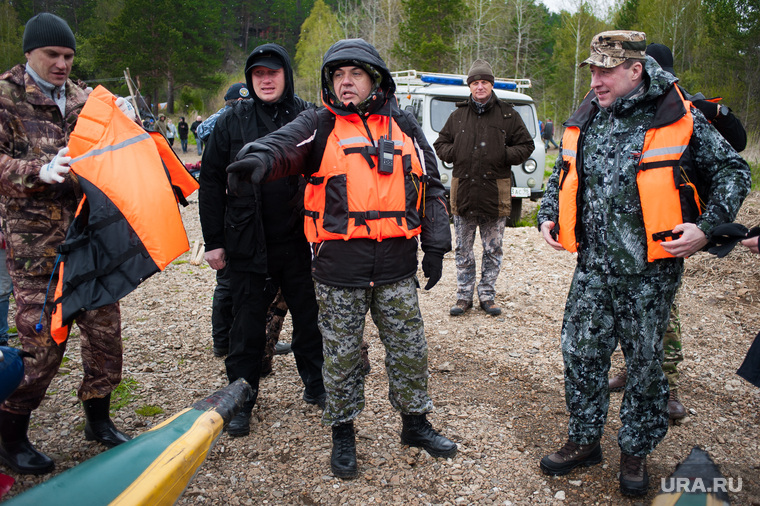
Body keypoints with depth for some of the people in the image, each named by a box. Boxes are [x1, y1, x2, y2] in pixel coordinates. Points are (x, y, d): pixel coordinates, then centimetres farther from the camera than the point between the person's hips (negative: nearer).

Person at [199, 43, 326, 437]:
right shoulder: (233, 121, 3)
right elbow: (211, 182, 4)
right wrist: (213, 241, 0)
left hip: (301, 242, 0)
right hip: (247, 245, 0)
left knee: (309, 317, 13)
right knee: (247, 326, 8)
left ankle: (316, 385, 33)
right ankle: (241, 401, 24)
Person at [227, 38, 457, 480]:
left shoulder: (403, 125, 10)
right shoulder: (320, 124, 1)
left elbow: (432, 186, 14)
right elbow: (286, 143, -21)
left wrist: (435, 245, 8)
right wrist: (261, 157, -45)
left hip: (397, 268, 3)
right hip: (339, 269, -2)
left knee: (409, 348, 13)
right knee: (342, 355, 9)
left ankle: (415, 423, 34)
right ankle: (343, 433, 29)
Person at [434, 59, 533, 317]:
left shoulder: (508, 115, 4)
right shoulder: (458, 115, 9)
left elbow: (526, 145, 7)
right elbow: (440, 143, 17)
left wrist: (504, 154, -11)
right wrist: (453, 153, -4)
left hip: (495, 192, -1)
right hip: (463, 189, 2)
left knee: (493, 250, 7)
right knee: (463, 249, 9)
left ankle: (487, 295, 21)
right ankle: (464, 295, 20)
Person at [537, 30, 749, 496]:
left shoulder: (679, 120, -8)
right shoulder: (584, 122, 6)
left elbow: (732, 171, 0)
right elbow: (563, 175, 22)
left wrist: (706, 227, -11)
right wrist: (548, 216, 8)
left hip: (653, 270, -4)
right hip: (594, 266, 4)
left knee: (645, 362, 10)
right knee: (581, 353, 8)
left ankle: (636, 451, 29)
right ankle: (584, 440, 27)